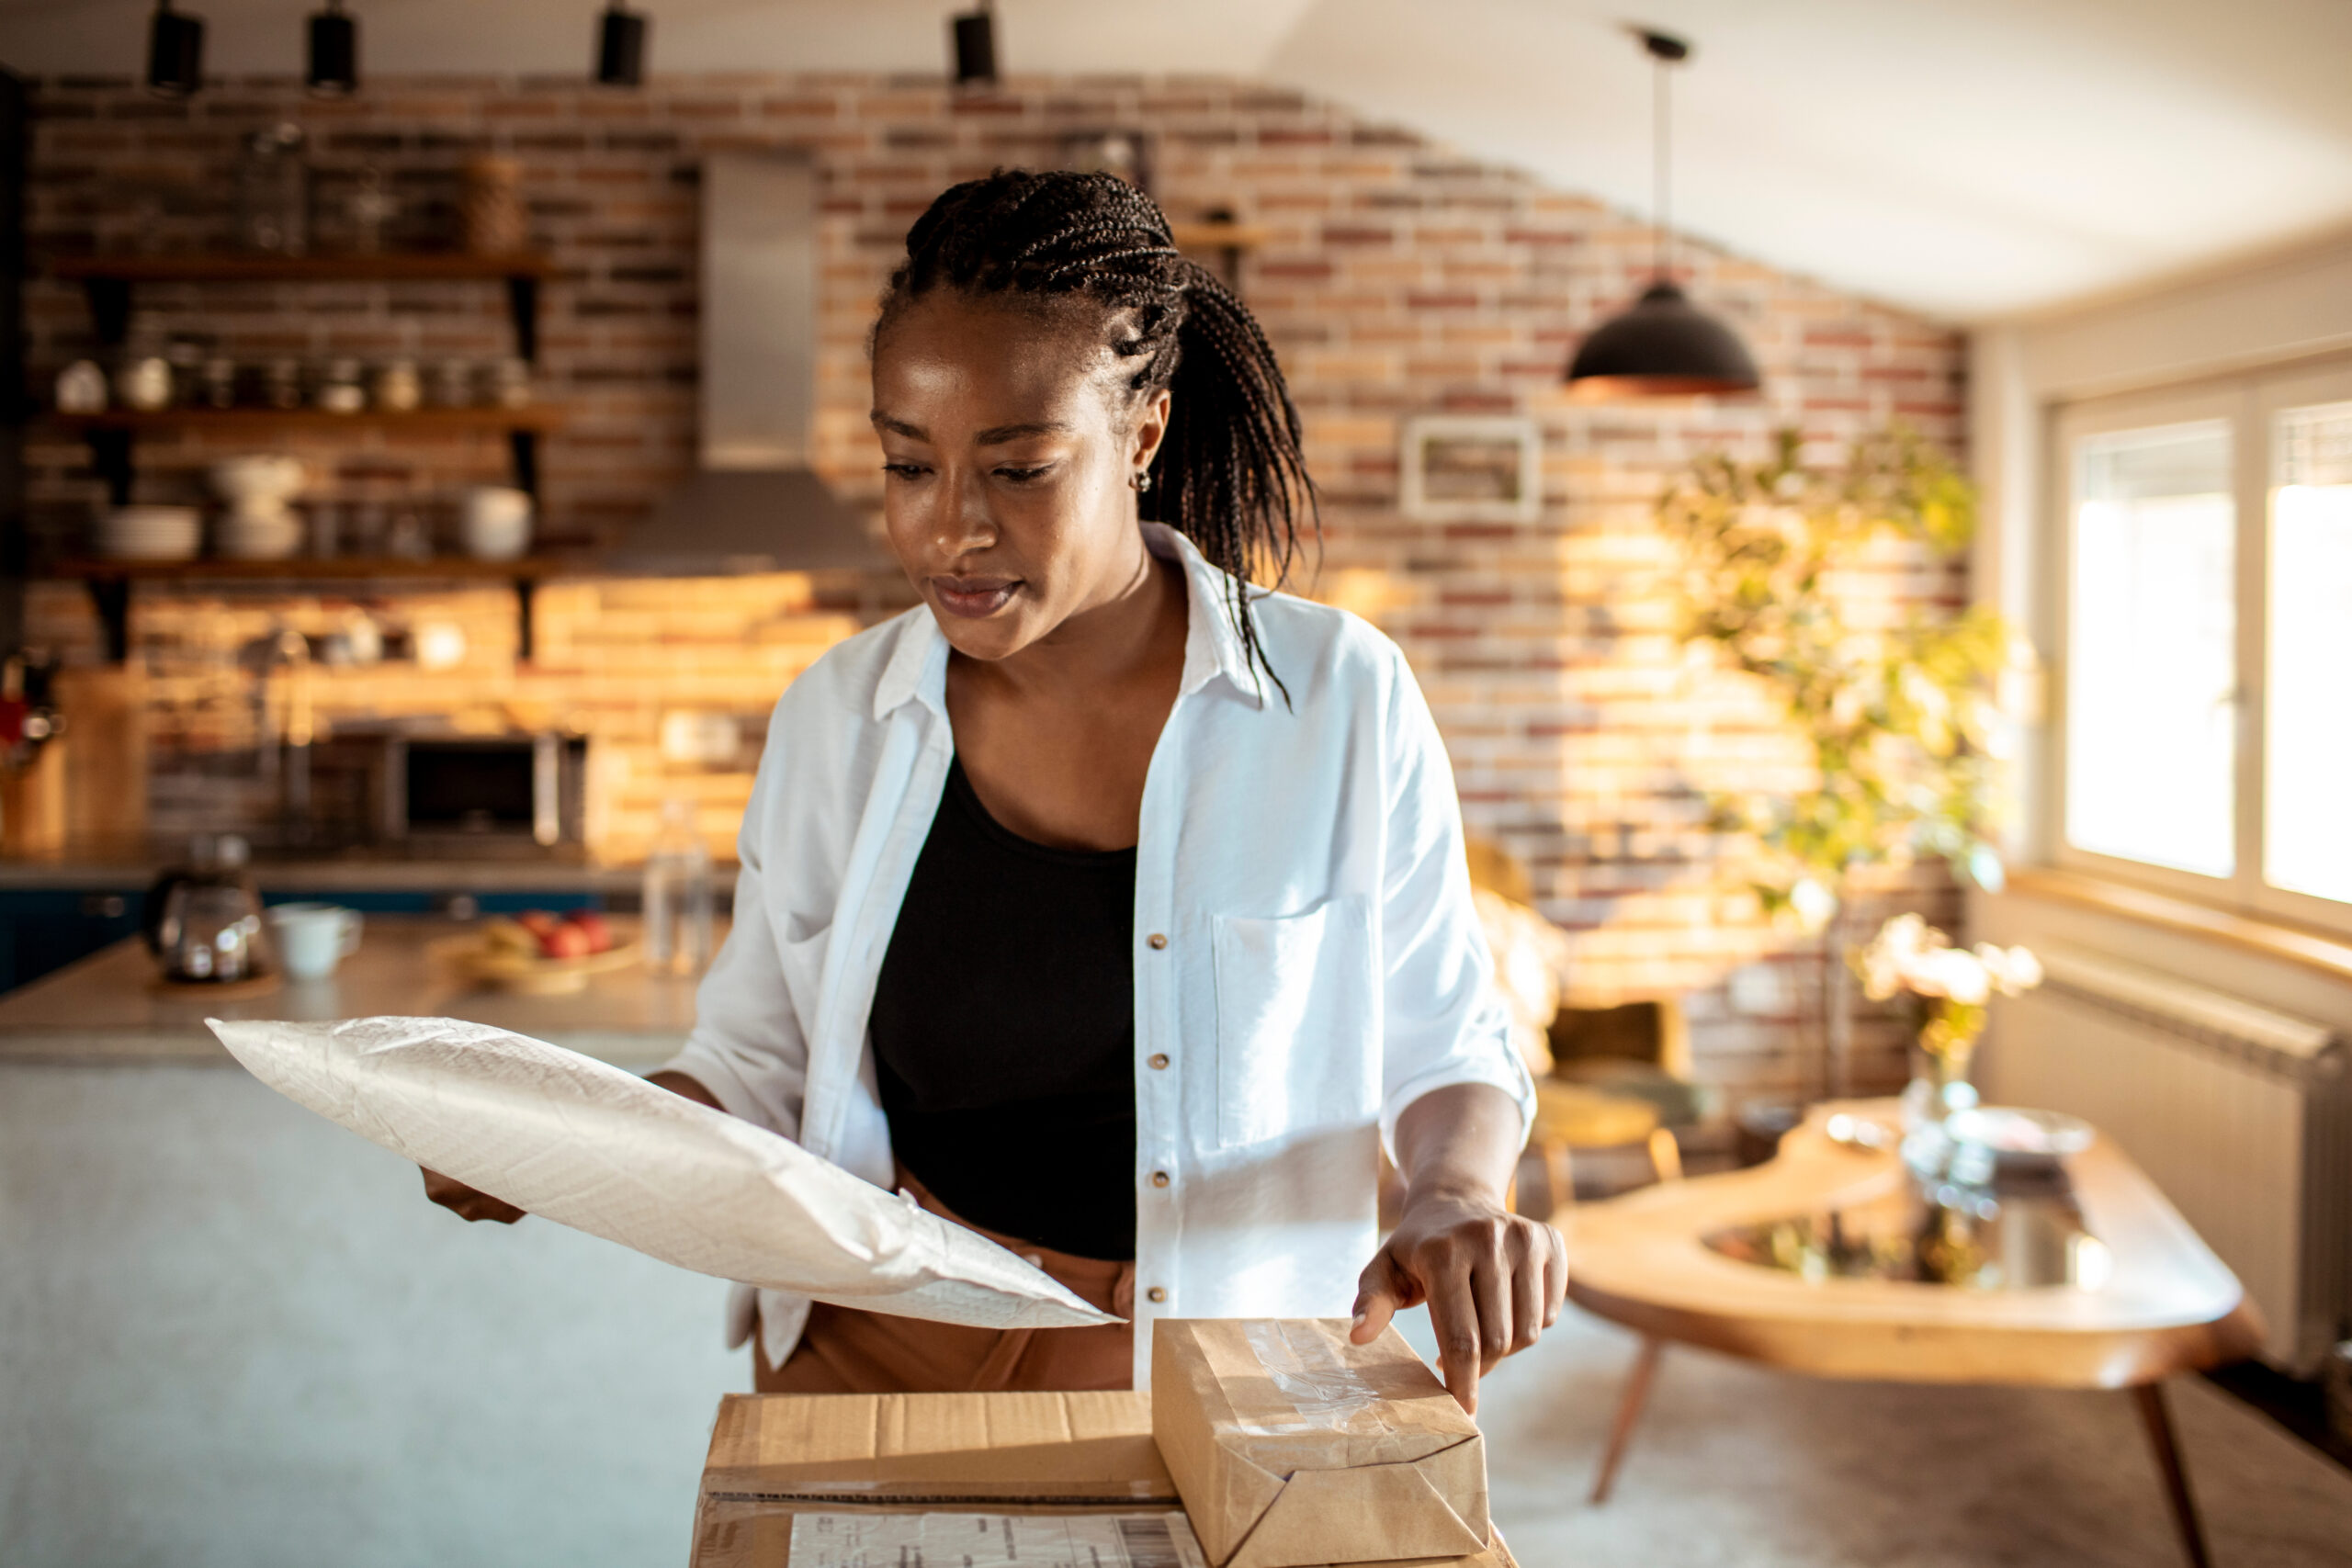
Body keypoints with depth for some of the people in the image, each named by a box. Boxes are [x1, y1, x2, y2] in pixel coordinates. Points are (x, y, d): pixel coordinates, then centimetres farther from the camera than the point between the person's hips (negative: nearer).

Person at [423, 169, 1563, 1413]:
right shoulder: (839, 717, 3)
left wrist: (1456, 1194, -16)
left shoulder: (1339, 701, -4)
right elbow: (761, 1070, 10)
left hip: (1212, 1395, -1)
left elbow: (1443, 1047, 5)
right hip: (875, 1360, 2)